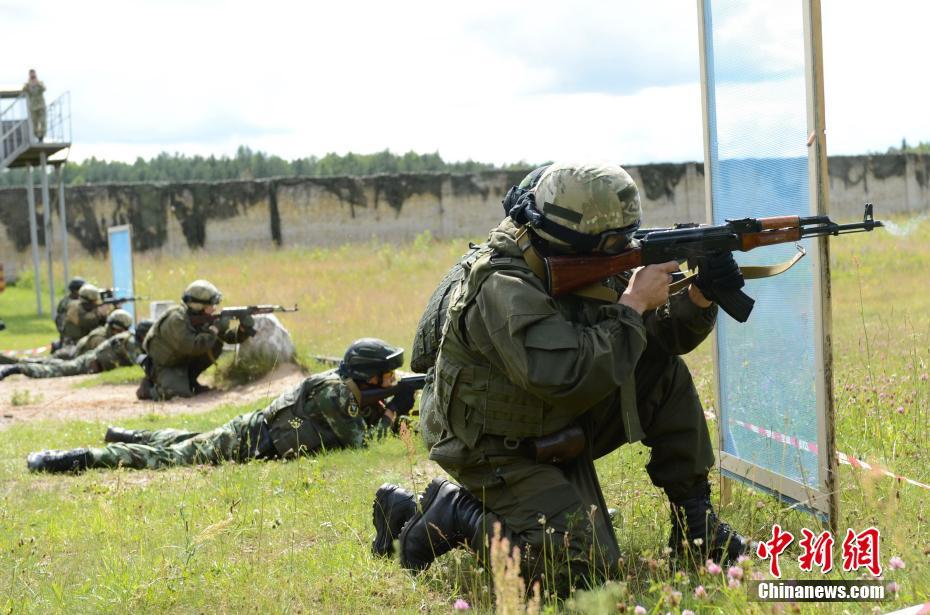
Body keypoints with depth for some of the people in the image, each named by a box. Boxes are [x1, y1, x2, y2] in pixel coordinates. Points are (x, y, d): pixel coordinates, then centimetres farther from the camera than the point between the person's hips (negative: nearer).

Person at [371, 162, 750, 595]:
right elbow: (568, 376, -38)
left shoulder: (582, 268, -2)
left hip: (561, 434, 8)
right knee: (583, 567, -23)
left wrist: (699, 298, -16)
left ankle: (693, 518, 5)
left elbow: (662, 337, 5)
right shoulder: (503, 287, -28)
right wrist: (632, 304, -28)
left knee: (668, 373, -3)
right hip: (501, 457, -8)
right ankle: (455, 516, -3)